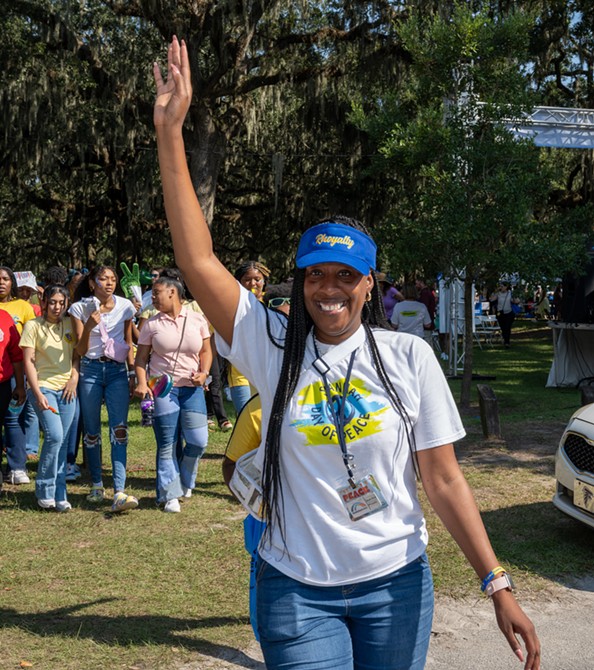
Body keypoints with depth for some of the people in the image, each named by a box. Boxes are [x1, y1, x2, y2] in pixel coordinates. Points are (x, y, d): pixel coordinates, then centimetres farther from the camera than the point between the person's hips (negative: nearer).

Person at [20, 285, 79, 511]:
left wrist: (74, 380, -2)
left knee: (61, 441, 4)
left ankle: (59, 494, 10)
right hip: (43, 388, -4)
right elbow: (29, 361, -6)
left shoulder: (70, 325, 9)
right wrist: (38, 393, -13)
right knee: (54, 436, -18)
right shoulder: (33, 326, -3)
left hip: (66, 389, 4)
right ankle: (44, 491, -3)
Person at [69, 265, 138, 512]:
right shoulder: (80, 308, -2)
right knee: (92, 431, 6)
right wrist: (88, 327, -21)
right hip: (90, 370, 0)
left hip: (117, 371, 0)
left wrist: (132, 373, 9)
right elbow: (80, 350, -4)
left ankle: (119, 493, -19)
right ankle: (96, 485, 23)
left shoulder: (125, 306, 3)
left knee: (119, 430, -12)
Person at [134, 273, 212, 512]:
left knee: (198, 441, -6)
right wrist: (142, 383, -11)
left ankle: (183, 481, 21)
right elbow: (141, 357, 4)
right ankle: (170, 494, 10)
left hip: (192, 388, 1)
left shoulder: (197, 319, 4)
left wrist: (204, 373, -6)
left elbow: (206, 351, 11)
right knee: (167, 444, -1)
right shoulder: (152, 324, 3)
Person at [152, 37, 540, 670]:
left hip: (396, 583, 1)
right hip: (296, 588, 0)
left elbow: (443, 480, -3)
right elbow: (198, 261, -14)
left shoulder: (408, 357, -5)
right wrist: (170, 131, -17)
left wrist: (497, 585, -9)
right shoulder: (274, 349, -5)